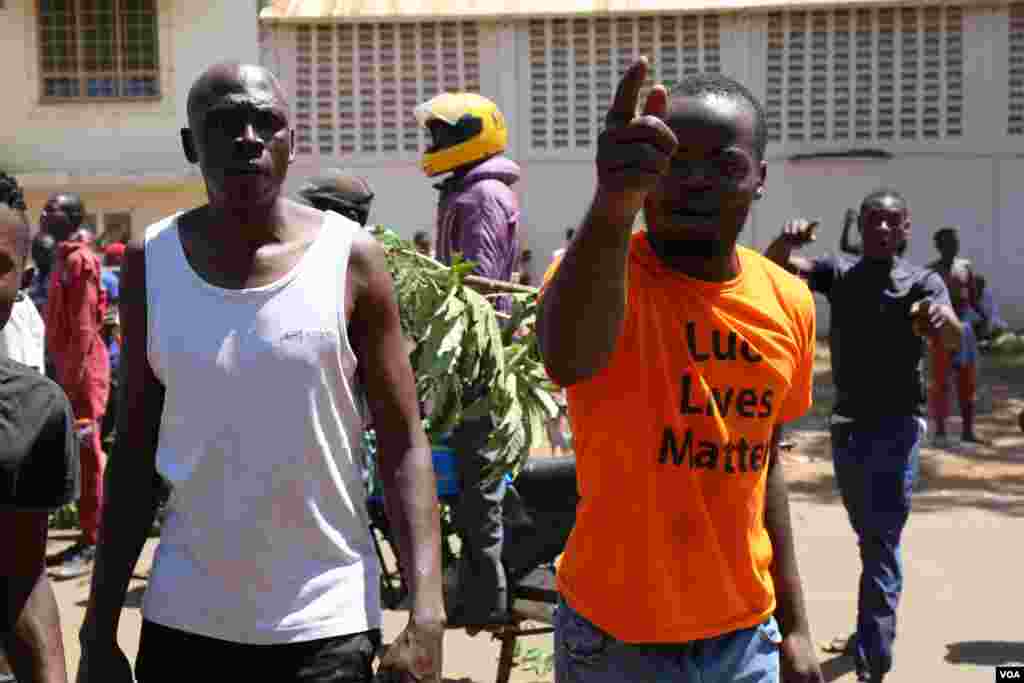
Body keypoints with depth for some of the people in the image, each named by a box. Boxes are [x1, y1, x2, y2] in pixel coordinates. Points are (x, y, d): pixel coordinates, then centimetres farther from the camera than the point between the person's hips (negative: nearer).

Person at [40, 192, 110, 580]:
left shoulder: (78, 261, -13)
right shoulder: (63, 258, 16)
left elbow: (84, 327, -19)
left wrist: (71, 379, -21)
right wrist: (63, 373, 17)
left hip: (83, 372, -9)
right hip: (70, 368, 9)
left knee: (87, 457, -4)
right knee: (82, 457, 12)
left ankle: (91, 544, 1)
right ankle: (90, 535, 19)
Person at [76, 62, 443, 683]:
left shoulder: (351, 258, -8)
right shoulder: (150, 262, -1)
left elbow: (404, 447, -6)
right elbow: (135, 451, 4)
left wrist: (425, 617, -15)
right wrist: (100, 631, 4)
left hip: (325, 622, -2)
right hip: (182, 616, 2)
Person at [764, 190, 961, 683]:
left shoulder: (922, 281, -5)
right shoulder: (838, 272, 3)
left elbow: (953, 338, -23)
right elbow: (775, 266, -12)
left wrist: (939, 317, -48)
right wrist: (786, 240, -36)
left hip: (897, 424, -4)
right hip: (847, 423, 4)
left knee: (883, 543, -9)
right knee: (868, 537, 20)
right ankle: (874, 629, 38)